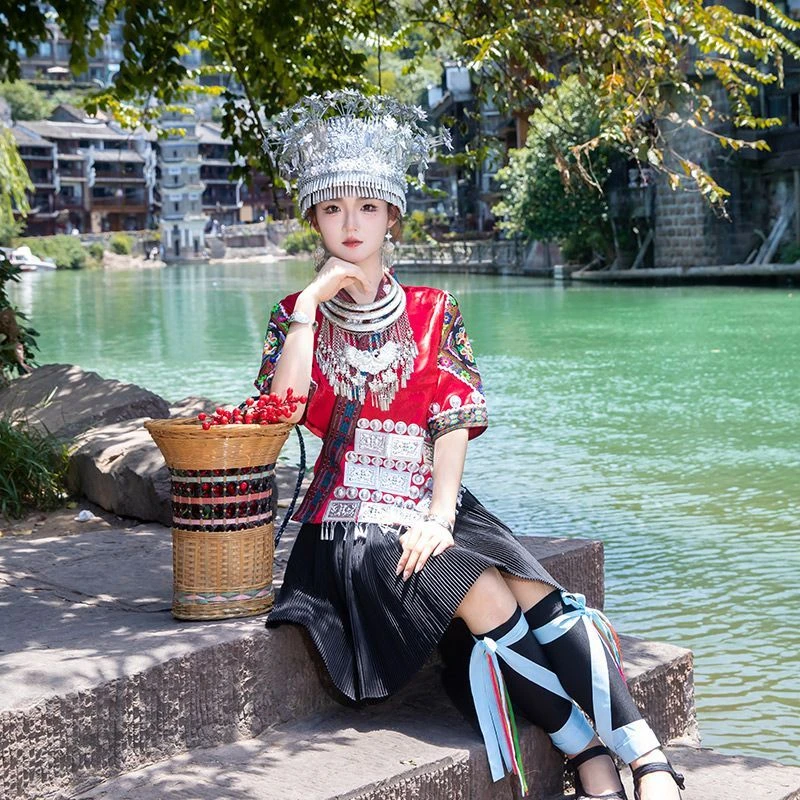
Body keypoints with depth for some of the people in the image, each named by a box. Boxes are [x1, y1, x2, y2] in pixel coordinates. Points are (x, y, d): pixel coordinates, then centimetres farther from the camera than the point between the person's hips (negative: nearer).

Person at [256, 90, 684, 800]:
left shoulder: (433, 312, 12)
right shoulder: (299, 314, 10)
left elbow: (454, 423, 2)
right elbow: (283, 409, -8)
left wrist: (440, 514, -13)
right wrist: (310, 304, -9)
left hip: (435, 507, 2)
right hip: (353, 515, -2)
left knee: (542, 600, -24)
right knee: (486, 599, -27)